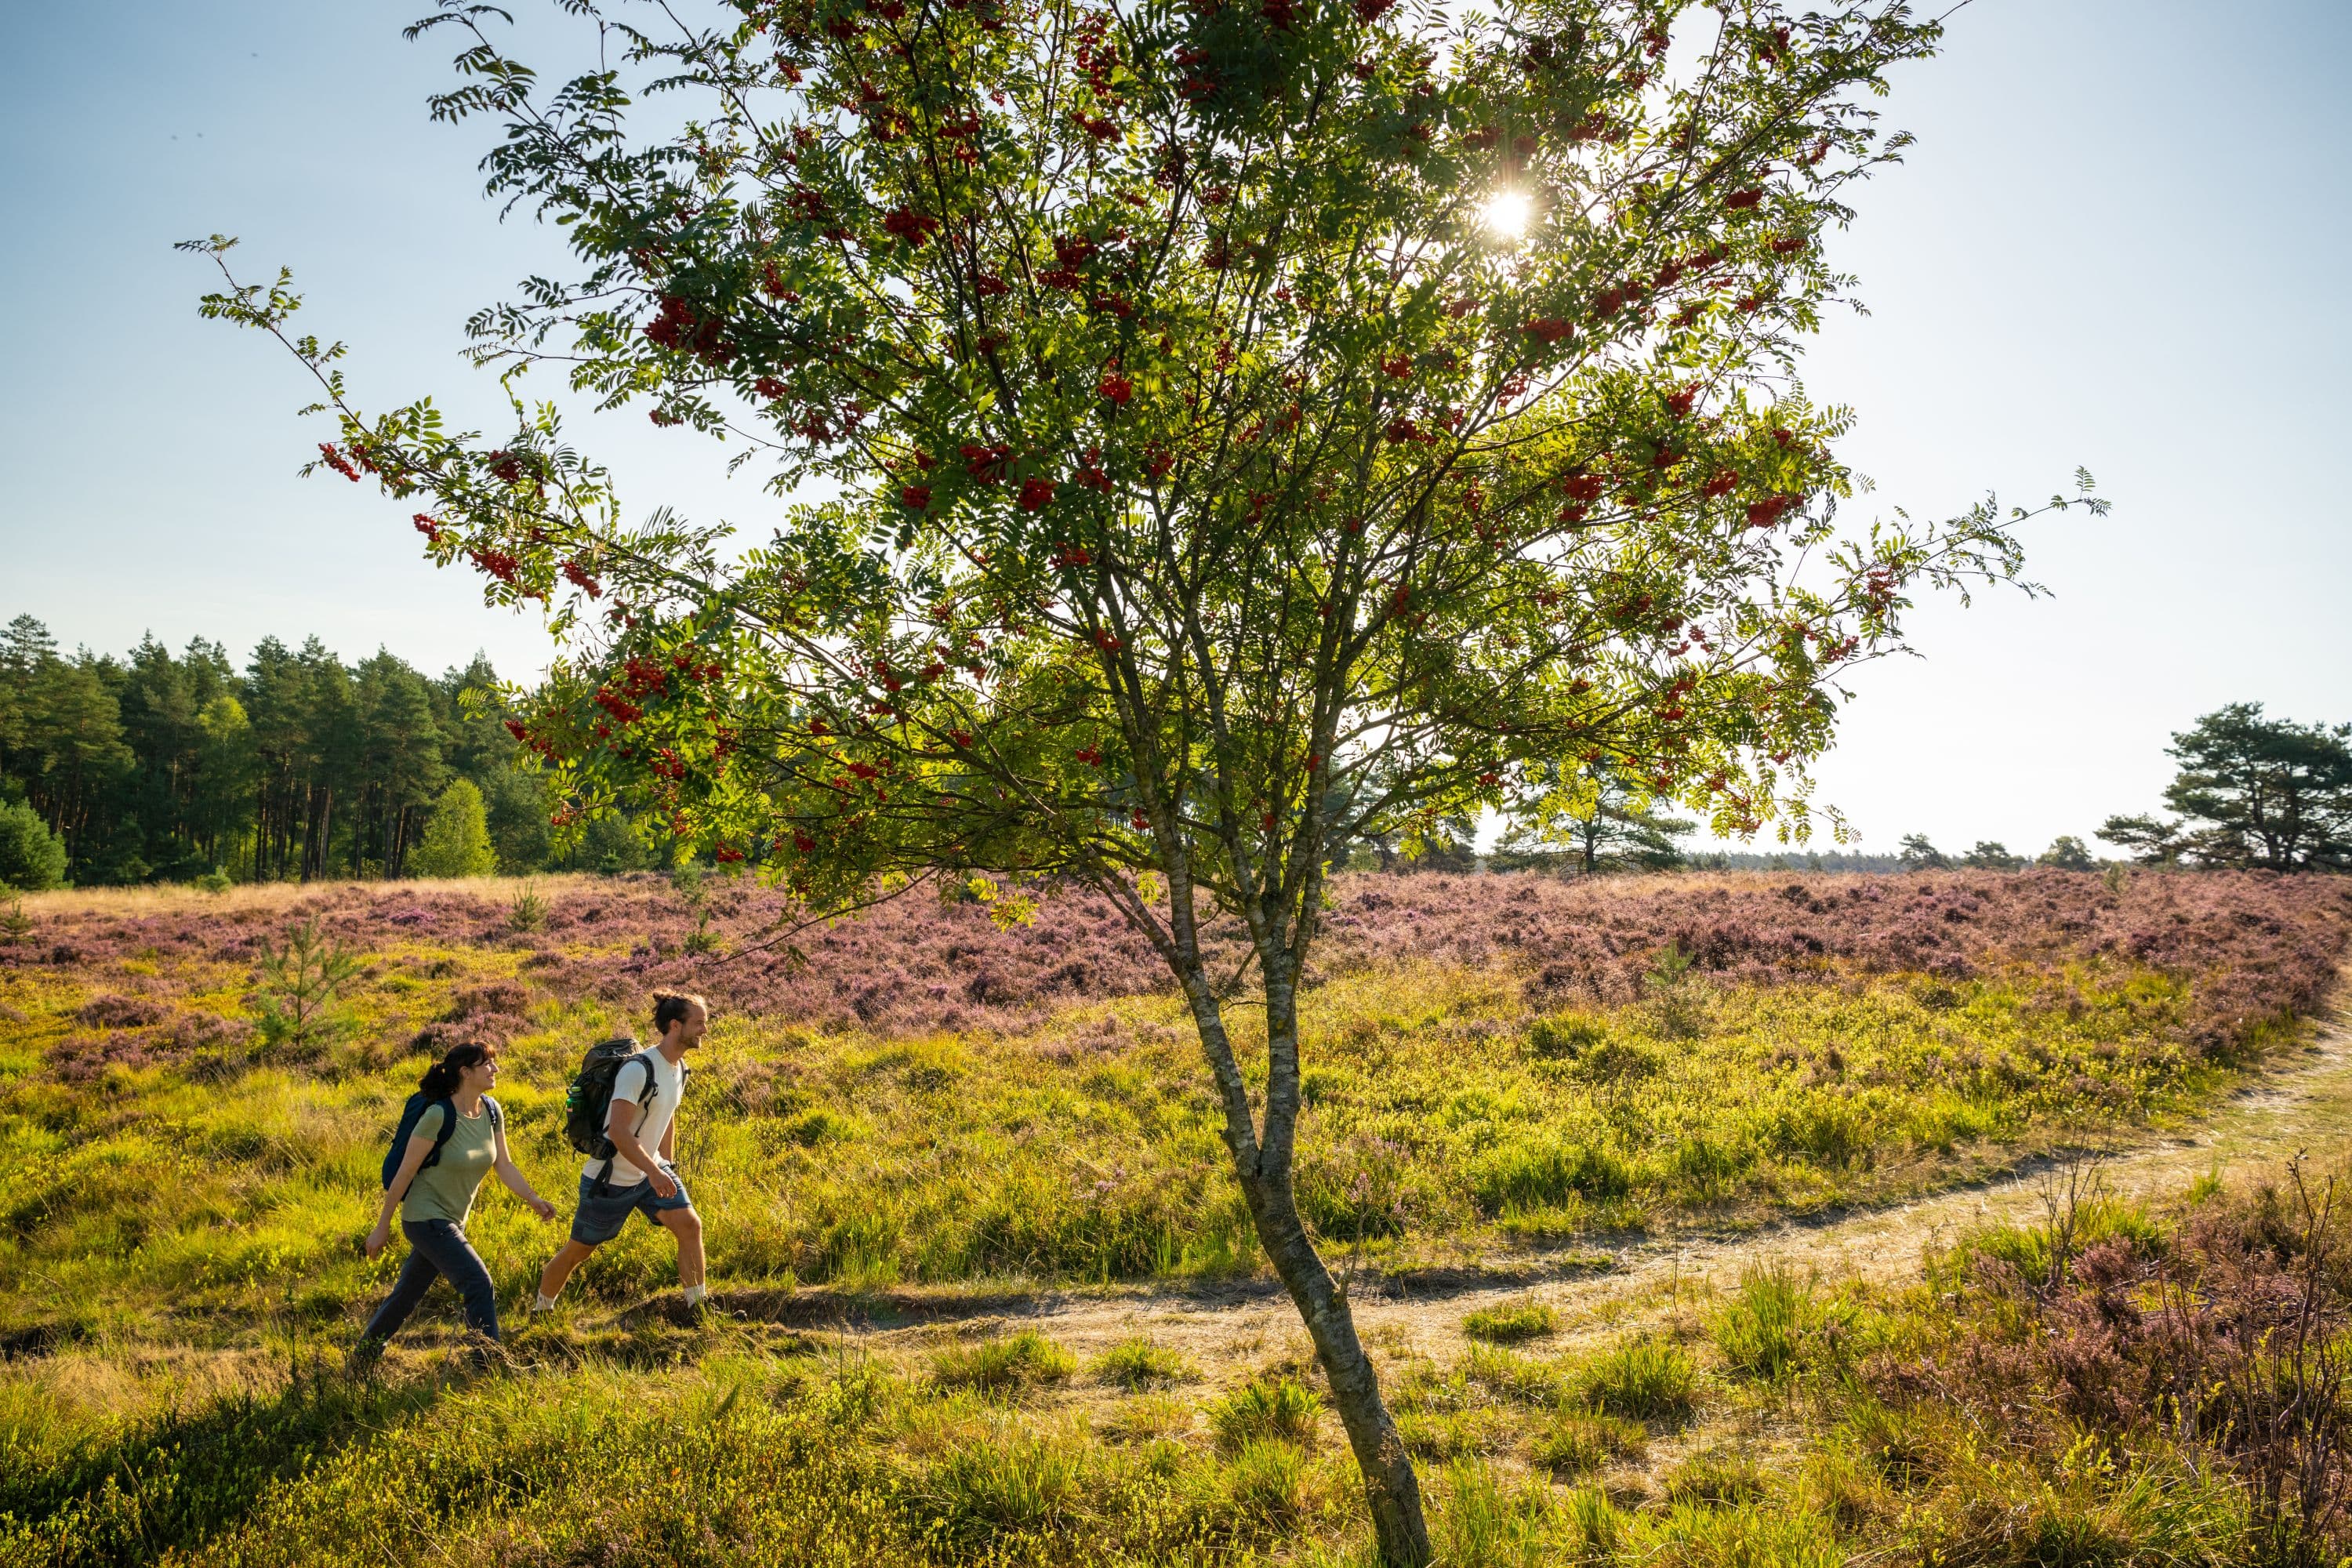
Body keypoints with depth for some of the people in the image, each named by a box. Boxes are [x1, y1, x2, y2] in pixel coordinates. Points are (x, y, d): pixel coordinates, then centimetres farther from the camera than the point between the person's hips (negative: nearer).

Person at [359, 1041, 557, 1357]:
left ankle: (365, 1353, 40)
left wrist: (533, 1199, -12)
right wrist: (382, 1227, -10)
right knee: (480, 1286, -13)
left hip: (453, 1221, 7)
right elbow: (404, 1173, -16)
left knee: (409, 1293, 21)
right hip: (426, 1218, -7)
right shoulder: (438, 1115, -23)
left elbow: (504, 1165, 2)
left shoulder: (491, 1110, -2)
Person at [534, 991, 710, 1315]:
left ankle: (698, 1308, -4)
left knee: (690, 1224, -11)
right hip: (609, 1179, -7)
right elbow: (618, 1131, -32)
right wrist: (654, 1173, -38)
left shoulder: (679, 1068, 1)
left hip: (652, 1172, 7)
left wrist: (666, 1169, 18)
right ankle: (541, 1309, 34)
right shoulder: (638, 1069, -26)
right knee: (579, 1250, 10)